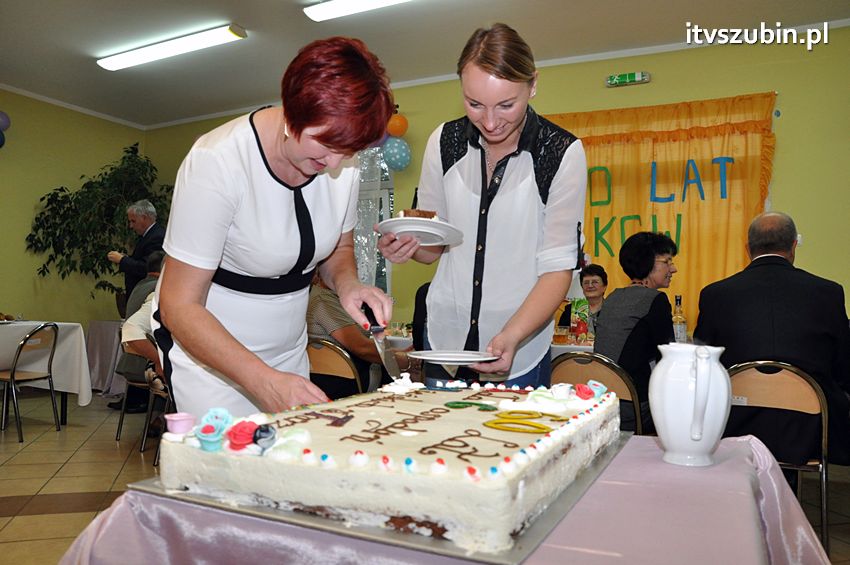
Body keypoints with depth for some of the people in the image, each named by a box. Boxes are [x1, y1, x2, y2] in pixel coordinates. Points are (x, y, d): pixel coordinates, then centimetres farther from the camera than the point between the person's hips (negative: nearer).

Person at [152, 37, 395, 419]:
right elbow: (179, 306, -23)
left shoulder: (344, 162, -9)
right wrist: (264, 382, -35)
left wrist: (348, 284, -15)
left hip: (289, 354, 5)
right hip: (206, 352, -5)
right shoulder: (217, 161, -25)